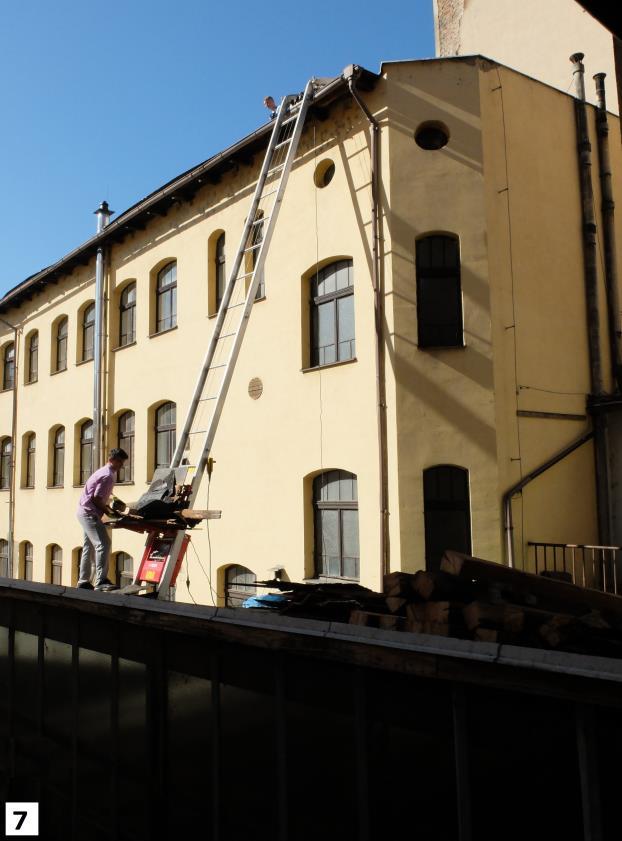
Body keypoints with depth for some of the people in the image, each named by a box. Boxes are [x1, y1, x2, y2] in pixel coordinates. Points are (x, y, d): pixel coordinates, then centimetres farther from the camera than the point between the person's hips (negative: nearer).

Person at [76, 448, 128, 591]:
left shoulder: (105, 472, 16)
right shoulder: (108, 476, -16)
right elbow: (96, 498, -20)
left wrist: (108, 508, 13)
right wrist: (108, 511, -9)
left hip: (85, 513, 11)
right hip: (90, 513, -11)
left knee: (89, 547, 15)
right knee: (103, 544, -17)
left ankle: (83, 581, 21)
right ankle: (101, 581, -21)